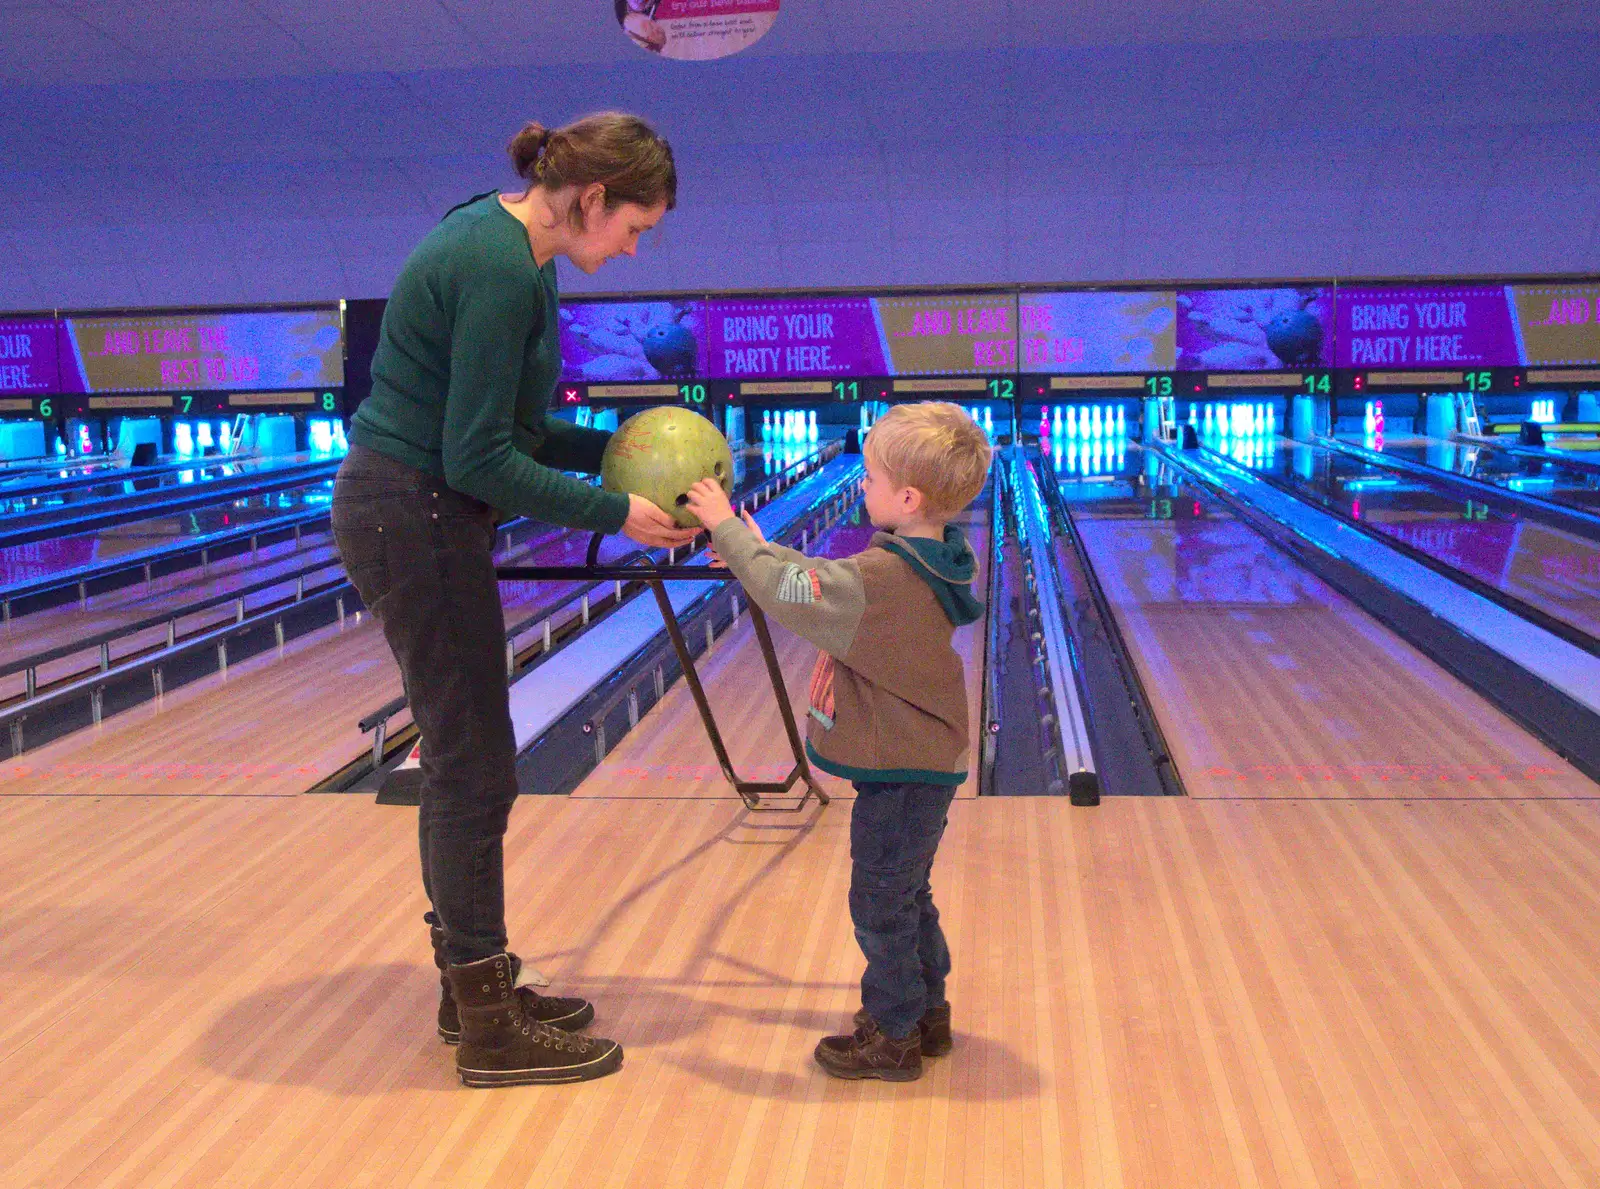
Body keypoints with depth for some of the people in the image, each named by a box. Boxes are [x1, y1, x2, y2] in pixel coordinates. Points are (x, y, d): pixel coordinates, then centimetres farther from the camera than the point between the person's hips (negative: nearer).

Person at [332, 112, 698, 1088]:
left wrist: (613, 450, 6)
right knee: (475, 765, -2)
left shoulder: (506, 245, 10)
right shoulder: (499, 271, -21)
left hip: (414, 511, 10)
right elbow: (481, 461, -22)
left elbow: (507, 425, 16)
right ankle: (491, 1029, 10)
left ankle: (476, 984, 28)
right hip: (417, 520, -10)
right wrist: (615, 514, -14)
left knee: (464, 759, 15)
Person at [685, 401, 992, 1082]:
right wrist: (755, 548, 5)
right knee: (907, 897, 22)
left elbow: (789, 593, -26)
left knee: (880, 903, 5)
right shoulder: (928, 560, 3)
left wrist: (729, 529, -16)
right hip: (926, 763, 10)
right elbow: (829, 585, 13)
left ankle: (893, 1036, 18)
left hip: (900, 771, -10)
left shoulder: (886, 577, -28)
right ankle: (926, 1011, 35)